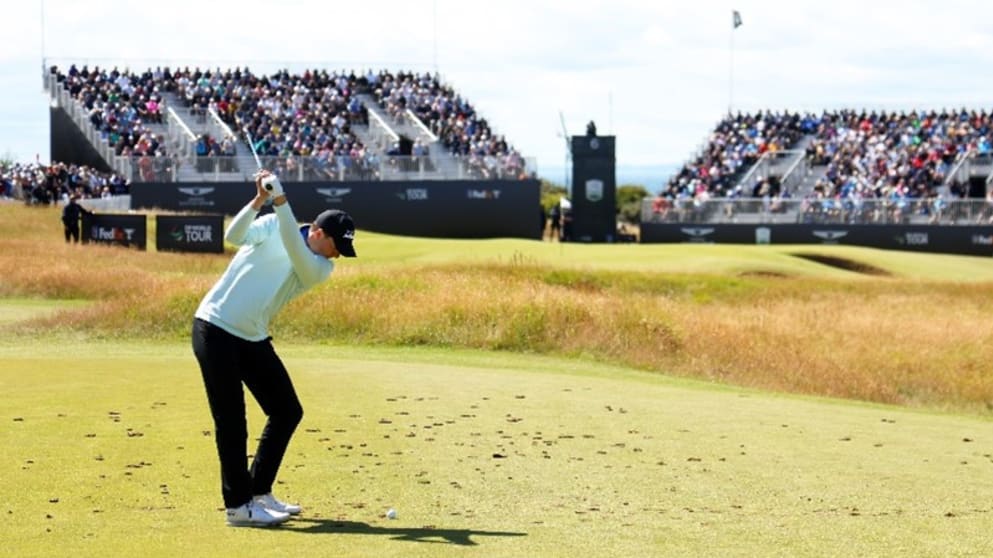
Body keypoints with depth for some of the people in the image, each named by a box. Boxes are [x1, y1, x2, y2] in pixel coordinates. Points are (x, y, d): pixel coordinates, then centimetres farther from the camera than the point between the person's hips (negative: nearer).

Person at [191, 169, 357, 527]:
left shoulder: (321, 268, 0)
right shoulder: (272, 226, -5)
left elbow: (296, 253, -21)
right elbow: (234, 236, -22)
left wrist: (281, 201, -31)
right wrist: (260, 200, -36)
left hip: (252, 338, 6)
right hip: (215, 330, -6)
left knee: (287, 412, 6)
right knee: (232, 421, -7)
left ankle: (259, 491, 18)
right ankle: (238, 504, -2)